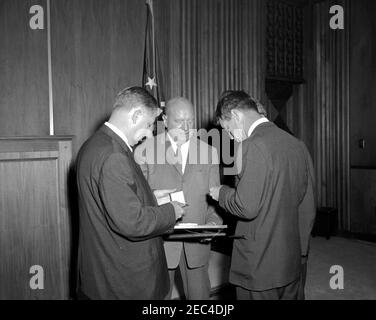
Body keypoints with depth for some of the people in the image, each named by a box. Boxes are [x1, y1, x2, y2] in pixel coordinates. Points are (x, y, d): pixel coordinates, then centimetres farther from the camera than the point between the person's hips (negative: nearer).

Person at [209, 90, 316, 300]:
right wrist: (301, 248, 19)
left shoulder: (254, 146, -19)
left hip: (261, 267, -7)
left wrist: (222, 193, -4)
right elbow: (308, 206, 9)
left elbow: (247, 207, -23)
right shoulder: (298, 144, 4)